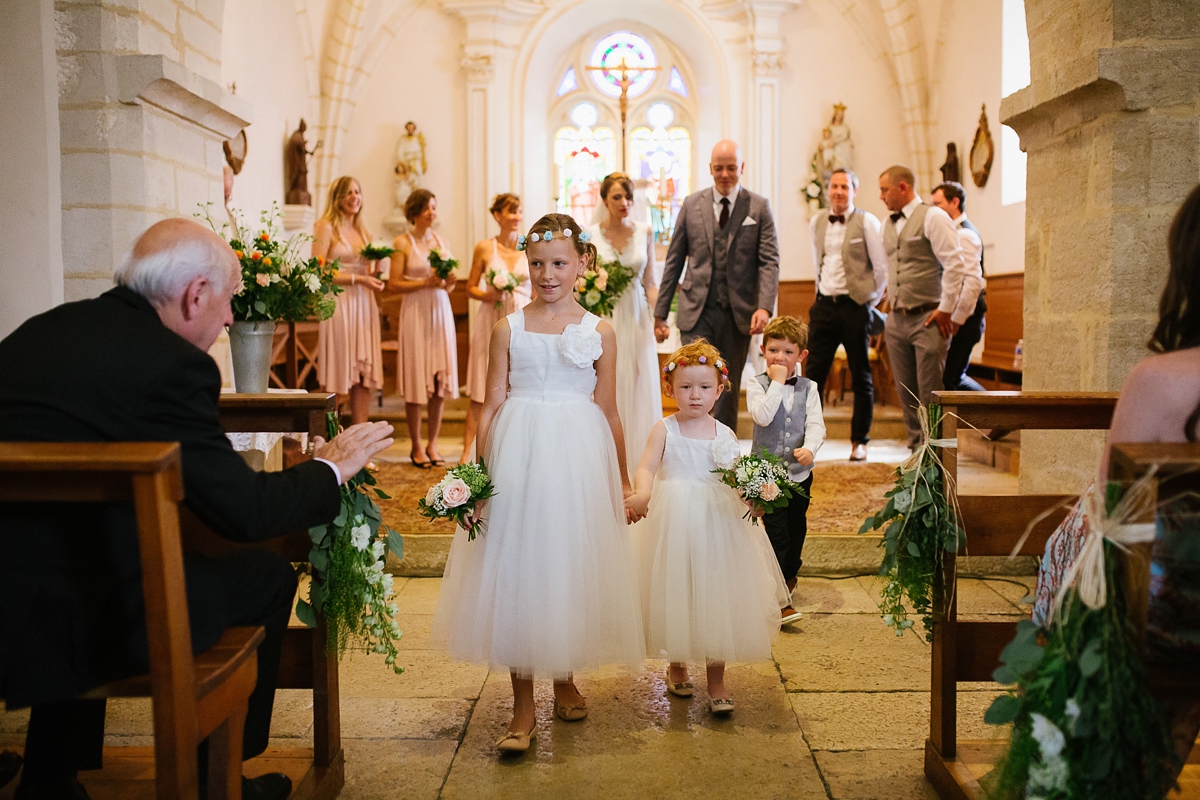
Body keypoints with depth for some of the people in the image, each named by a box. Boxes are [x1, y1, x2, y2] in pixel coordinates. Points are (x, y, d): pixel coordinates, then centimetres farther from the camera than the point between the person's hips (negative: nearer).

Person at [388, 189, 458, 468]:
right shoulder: (402, 242, 0)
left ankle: (433, 443, 10)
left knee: (441, 379, 2)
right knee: (416, 381, -3)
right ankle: (416, 447, 7)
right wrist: (425, 282, -15)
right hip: (415, 312, -4)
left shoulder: (442, 241, 13)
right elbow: (394, 283, -6)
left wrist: (449, 282, -5)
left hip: (441, 311, 5)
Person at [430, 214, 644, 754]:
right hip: (517, 452, 0)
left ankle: (565, 680, 30)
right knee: (515, 571, 1)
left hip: (578, 456, 0)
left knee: (572, 568, 8)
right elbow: (492, 407, 3)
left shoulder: (599, 333, 3)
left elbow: (608, 414, 6)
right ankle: (523, 706, 11)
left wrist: (621, 481, 9)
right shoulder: (509, 329, 3)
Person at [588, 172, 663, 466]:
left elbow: (650, 282, 7)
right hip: (604, 319, -2)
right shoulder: (590, 234, -1)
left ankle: (636, 462, 14)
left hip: (637, 318, 2)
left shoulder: (644, 232, 5)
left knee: (639, 391, 3)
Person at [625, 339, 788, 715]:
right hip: (674, 523, -1)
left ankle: (717, 680, 16)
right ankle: (677, 666, 31)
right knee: (674, 596, 8)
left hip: (719, 522, 1)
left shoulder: (725, 435, 5)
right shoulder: (665, 429, 0)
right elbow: (646, 467, -12)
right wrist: (641, 493, -32)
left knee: (717, 596, 4)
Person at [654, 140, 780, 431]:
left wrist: (765, 307, -19)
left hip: (738, 313, 0)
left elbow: (769, 262, -3)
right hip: (696, 311, 0)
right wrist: (660, 312, 6)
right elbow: (674, 261, 8)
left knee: (729, 391, 9)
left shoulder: (759, 207, 4)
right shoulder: (691, 204, 7)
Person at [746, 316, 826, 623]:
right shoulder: (757, 386, -5)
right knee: (776, 533, -9)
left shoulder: (808, 388, 3)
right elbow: (763, 416, -23)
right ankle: (780, 599, -9)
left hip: (799, 472, 4)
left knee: (796, 529, 18)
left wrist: (809, 448, -27)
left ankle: (789, 574, 44)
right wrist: (777, 382, -18)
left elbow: (816, 424, -8)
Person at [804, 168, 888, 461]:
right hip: (823, 305, 4)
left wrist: (869, 301, 3)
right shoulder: (816, 223, 9)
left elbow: (882, 267, -2)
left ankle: (859, 441, 14)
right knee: (814, 374, -1)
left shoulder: (867, 222, -4)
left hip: (854, 306, -4)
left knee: (861, 378, 5)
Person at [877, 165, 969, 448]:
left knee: (930, 392, -6)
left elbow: (955, 264, -11)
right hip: (896, 319, 7)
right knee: (906, 391, 8)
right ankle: (916, 446, 18)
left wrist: (946, 310, -12)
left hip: (927, 318, -7)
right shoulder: (888, 225, 15)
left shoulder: (932, 217, -7)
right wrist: (893, 305, 16)